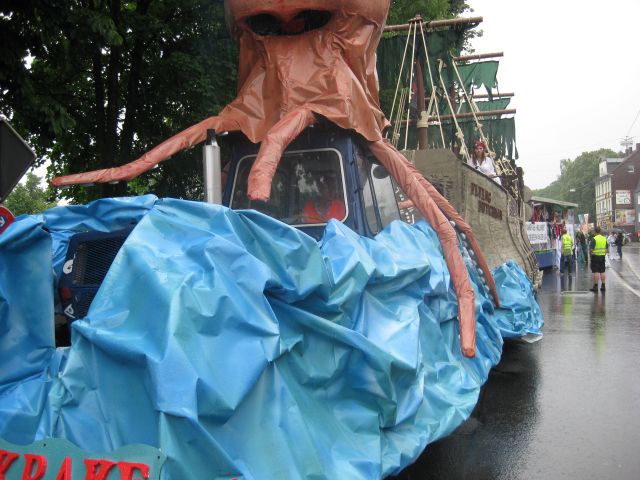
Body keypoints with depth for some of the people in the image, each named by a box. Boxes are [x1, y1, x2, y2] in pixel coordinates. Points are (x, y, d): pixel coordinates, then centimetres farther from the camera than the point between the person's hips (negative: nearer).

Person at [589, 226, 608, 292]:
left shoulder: (594, 239, -13)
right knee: (602, 272, 10)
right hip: (602, 257, 6)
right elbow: (607, 249, 11)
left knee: (596, 272, -4)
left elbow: (591, 249, -17)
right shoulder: (604, 239, 7)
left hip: (595, 257, -6)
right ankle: (603, 286, 13)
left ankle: (595, 286, -4)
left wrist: (590, 255, -3)